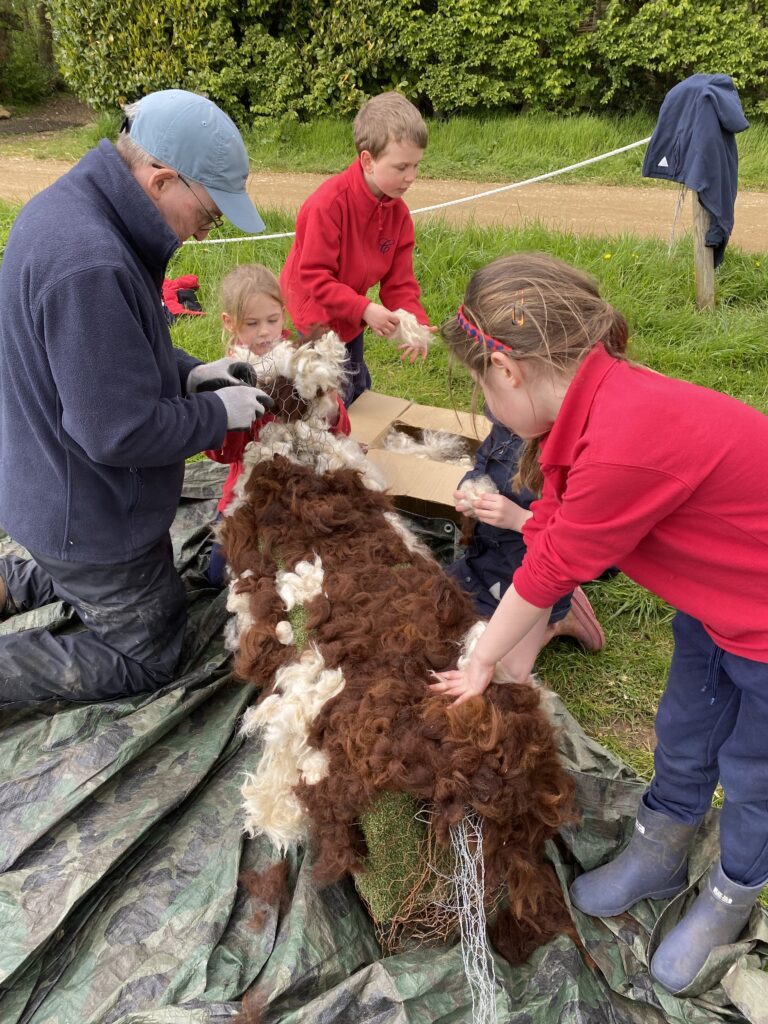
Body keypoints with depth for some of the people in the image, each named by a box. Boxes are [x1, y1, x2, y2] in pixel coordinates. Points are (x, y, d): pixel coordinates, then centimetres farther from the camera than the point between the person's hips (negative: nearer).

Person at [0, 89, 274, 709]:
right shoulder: (90, 265, -34)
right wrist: (218, 414, -15)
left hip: (64, 495, 10)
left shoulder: (76, 207, 0)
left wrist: (185, 374, 1)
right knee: (144, 660, 11)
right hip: (91, 515, -10)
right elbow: (118, 431, -30)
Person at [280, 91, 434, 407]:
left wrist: (415, 322, -22)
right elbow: (313, 276, -29)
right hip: (317, 313, -7)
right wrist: (364, 309, -35)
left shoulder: (398, 212, -7)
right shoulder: (329, 203, -29)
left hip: (349, 318, 7)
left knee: (358, 389, 21)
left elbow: (399, 281, -4)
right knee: (337, 395, -4)